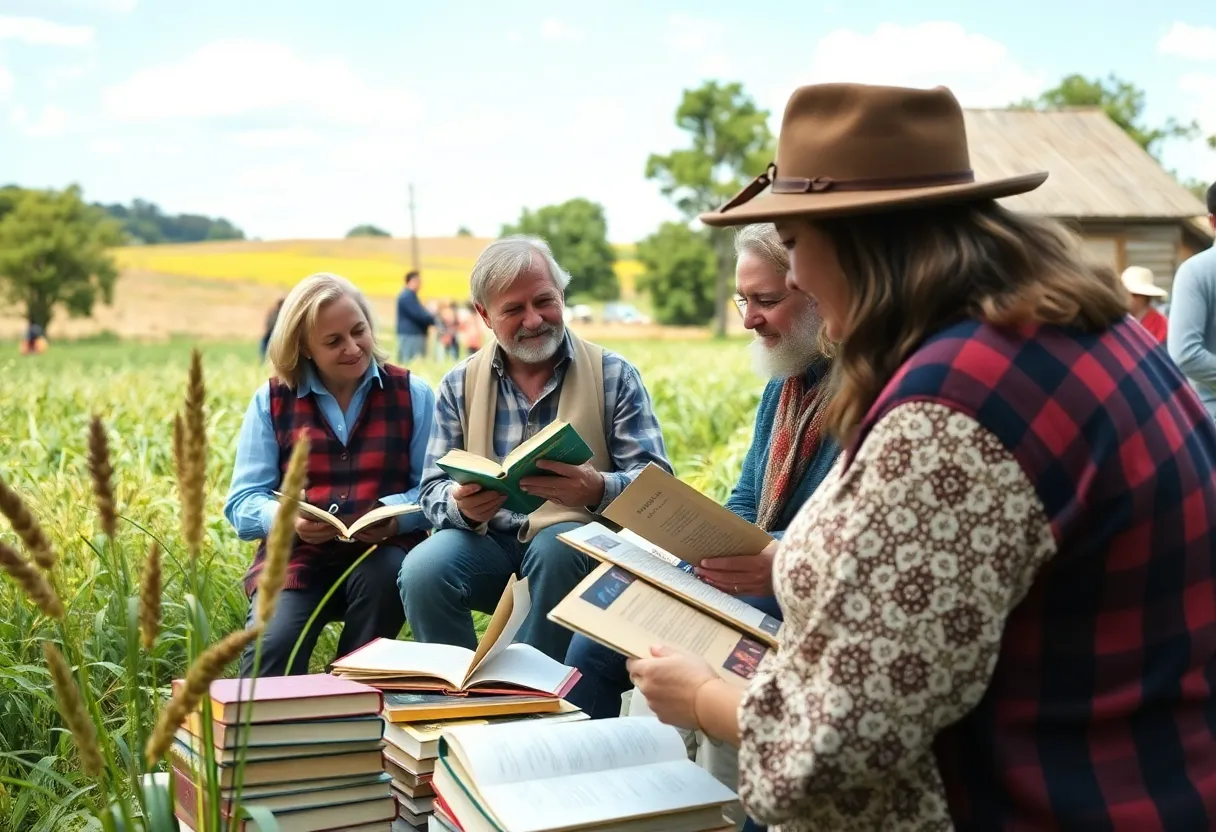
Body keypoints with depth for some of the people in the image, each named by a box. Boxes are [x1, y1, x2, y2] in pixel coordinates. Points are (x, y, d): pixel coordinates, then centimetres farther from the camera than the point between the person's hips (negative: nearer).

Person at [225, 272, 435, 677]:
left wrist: (396, 514, -22)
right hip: (296, 555, -1)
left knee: (384, 574, -34)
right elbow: (242, 504, 1)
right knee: (269, 650, -30)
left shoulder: (411, 394, 5)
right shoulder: (272, 400, 6)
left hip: (382, 554, 1)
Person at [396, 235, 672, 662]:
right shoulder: (459, 385, 9)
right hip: (487, 541, 2)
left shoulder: (614, 375, 1)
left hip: (578, 537, -2)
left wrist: (598, 488, -30)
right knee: (422, 570, -29)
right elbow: (434, 489, 6)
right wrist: (461, 505, -20)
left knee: (557, 548, -36)